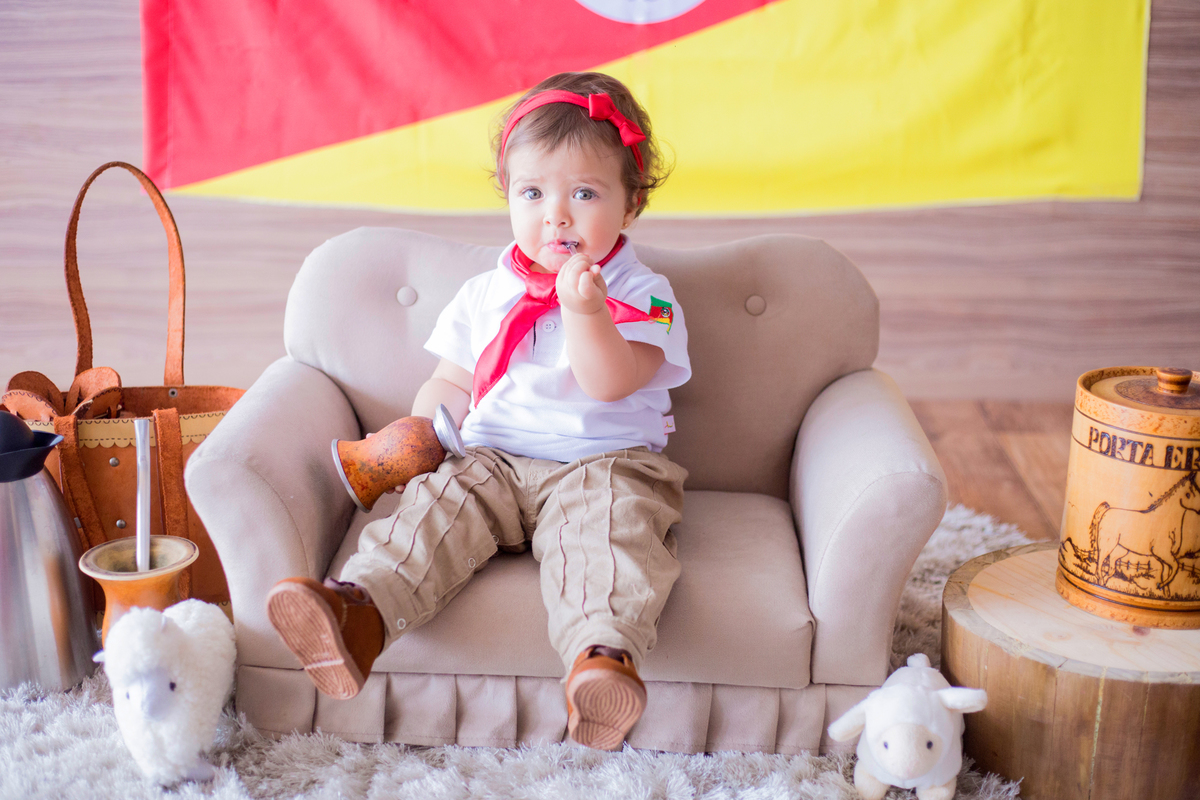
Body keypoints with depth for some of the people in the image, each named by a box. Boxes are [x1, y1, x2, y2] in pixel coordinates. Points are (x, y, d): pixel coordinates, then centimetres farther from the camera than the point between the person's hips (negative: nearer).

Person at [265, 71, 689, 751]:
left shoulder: (644, 296, 3)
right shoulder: (486, 296, 17)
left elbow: (609, 384, -12)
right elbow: (450, 384, 23)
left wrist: (587, 312, -27)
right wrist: (418, 431, 2)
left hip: (603, 468, -3)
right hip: (495, 461, 4)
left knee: (608, 528, -34)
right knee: (438, 507, -24)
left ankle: (602, 652, -58)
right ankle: (359, 612, -45)